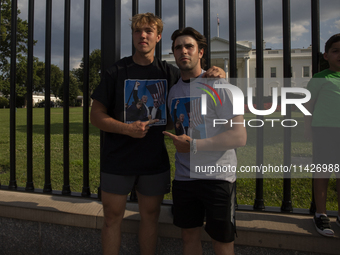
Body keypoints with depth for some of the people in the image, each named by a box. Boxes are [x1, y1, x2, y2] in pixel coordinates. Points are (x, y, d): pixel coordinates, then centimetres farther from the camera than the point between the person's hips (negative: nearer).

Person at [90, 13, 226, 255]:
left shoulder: (169, 73, 4)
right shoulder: (116, 72, -1)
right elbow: (97, 115, -2)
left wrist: (216, 74, -9)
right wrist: (128, 128, -19)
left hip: (155, 160, 2)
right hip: (117, 161, -1)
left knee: (150, 216, 14)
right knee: (112, 218, 9)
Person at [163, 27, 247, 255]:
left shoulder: (218, 85, -11)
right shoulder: (174, 91, 10)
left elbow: (240, 136, -18)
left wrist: (193, 146, -20)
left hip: (217, 176, -5)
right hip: (184, 176, 6)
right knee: (190, 236, 18)